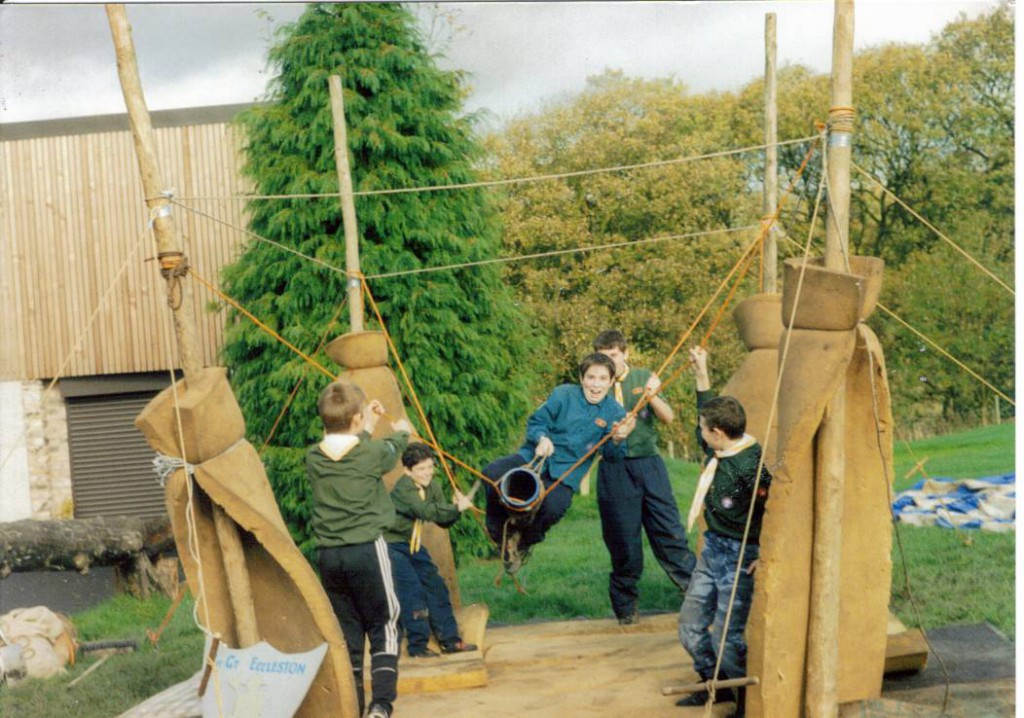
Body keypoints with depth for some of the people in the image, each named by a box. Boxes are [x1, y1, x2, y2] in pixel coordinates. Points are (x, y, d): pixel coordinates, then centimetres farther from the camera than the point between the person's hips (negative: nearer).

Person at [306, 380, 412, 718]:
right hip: (367, 550, -4)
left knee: (346, 632, 11)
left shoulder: (314, 458, 1)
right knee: (383, 627, 6)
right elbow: (392, 449, 16)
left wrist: (367, 427, 35)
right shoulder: (372, 453, -7)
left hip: (328, 555, 4)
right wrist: (401, 431, 38)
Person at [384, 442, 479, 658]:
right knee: (412, 591, -18)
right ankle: (418, 645, -10)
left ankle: (450, 639, 10)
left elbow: (443, 521, 0)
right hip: (392, 545, -8)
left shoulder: (432, 487, 1)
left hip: (413, 545, 8)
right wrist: (456, 508, -41)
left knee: (436, 587, 3)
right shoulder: (404, 489, -24)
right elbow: (426, 511, -38)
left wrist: (455, 508, -19)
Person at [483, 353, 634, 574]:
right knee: (493, 474, -28)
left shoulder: (615, 412, 0)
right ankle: (503, 532, -4)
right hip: (534, 457, 0)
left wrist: (617, 441, -22)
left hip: (564, 475, 0)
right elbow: (535, 422, 1)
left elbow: (611, 454, 2)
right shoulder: (564, 394, -4)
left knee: (553, 507, -34)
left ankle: (524, 541, 0)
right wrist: (542, 438, -21)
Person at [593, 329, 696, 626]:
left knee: (669, 529, -2)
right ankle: (625, 607, 17)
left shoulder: (643, 378, 8)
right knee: (623, 539, 3)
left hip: (648, 461, 1)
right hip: (614, 467, -1)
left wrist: (651, 396, -16)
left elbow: (668, 417, 2)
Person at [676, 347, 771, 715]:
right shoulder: (718, 451, 2)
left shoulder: (750, 466, -25)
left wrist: (766, 554, -20)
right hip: (712, 549, 10)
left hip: (739, 556, -9)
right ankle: (715, 685, 32)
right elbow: (707, 411, 21)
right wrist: (701, 373, 19)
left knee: (727, 636, -9)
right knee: (691, 623, 15)